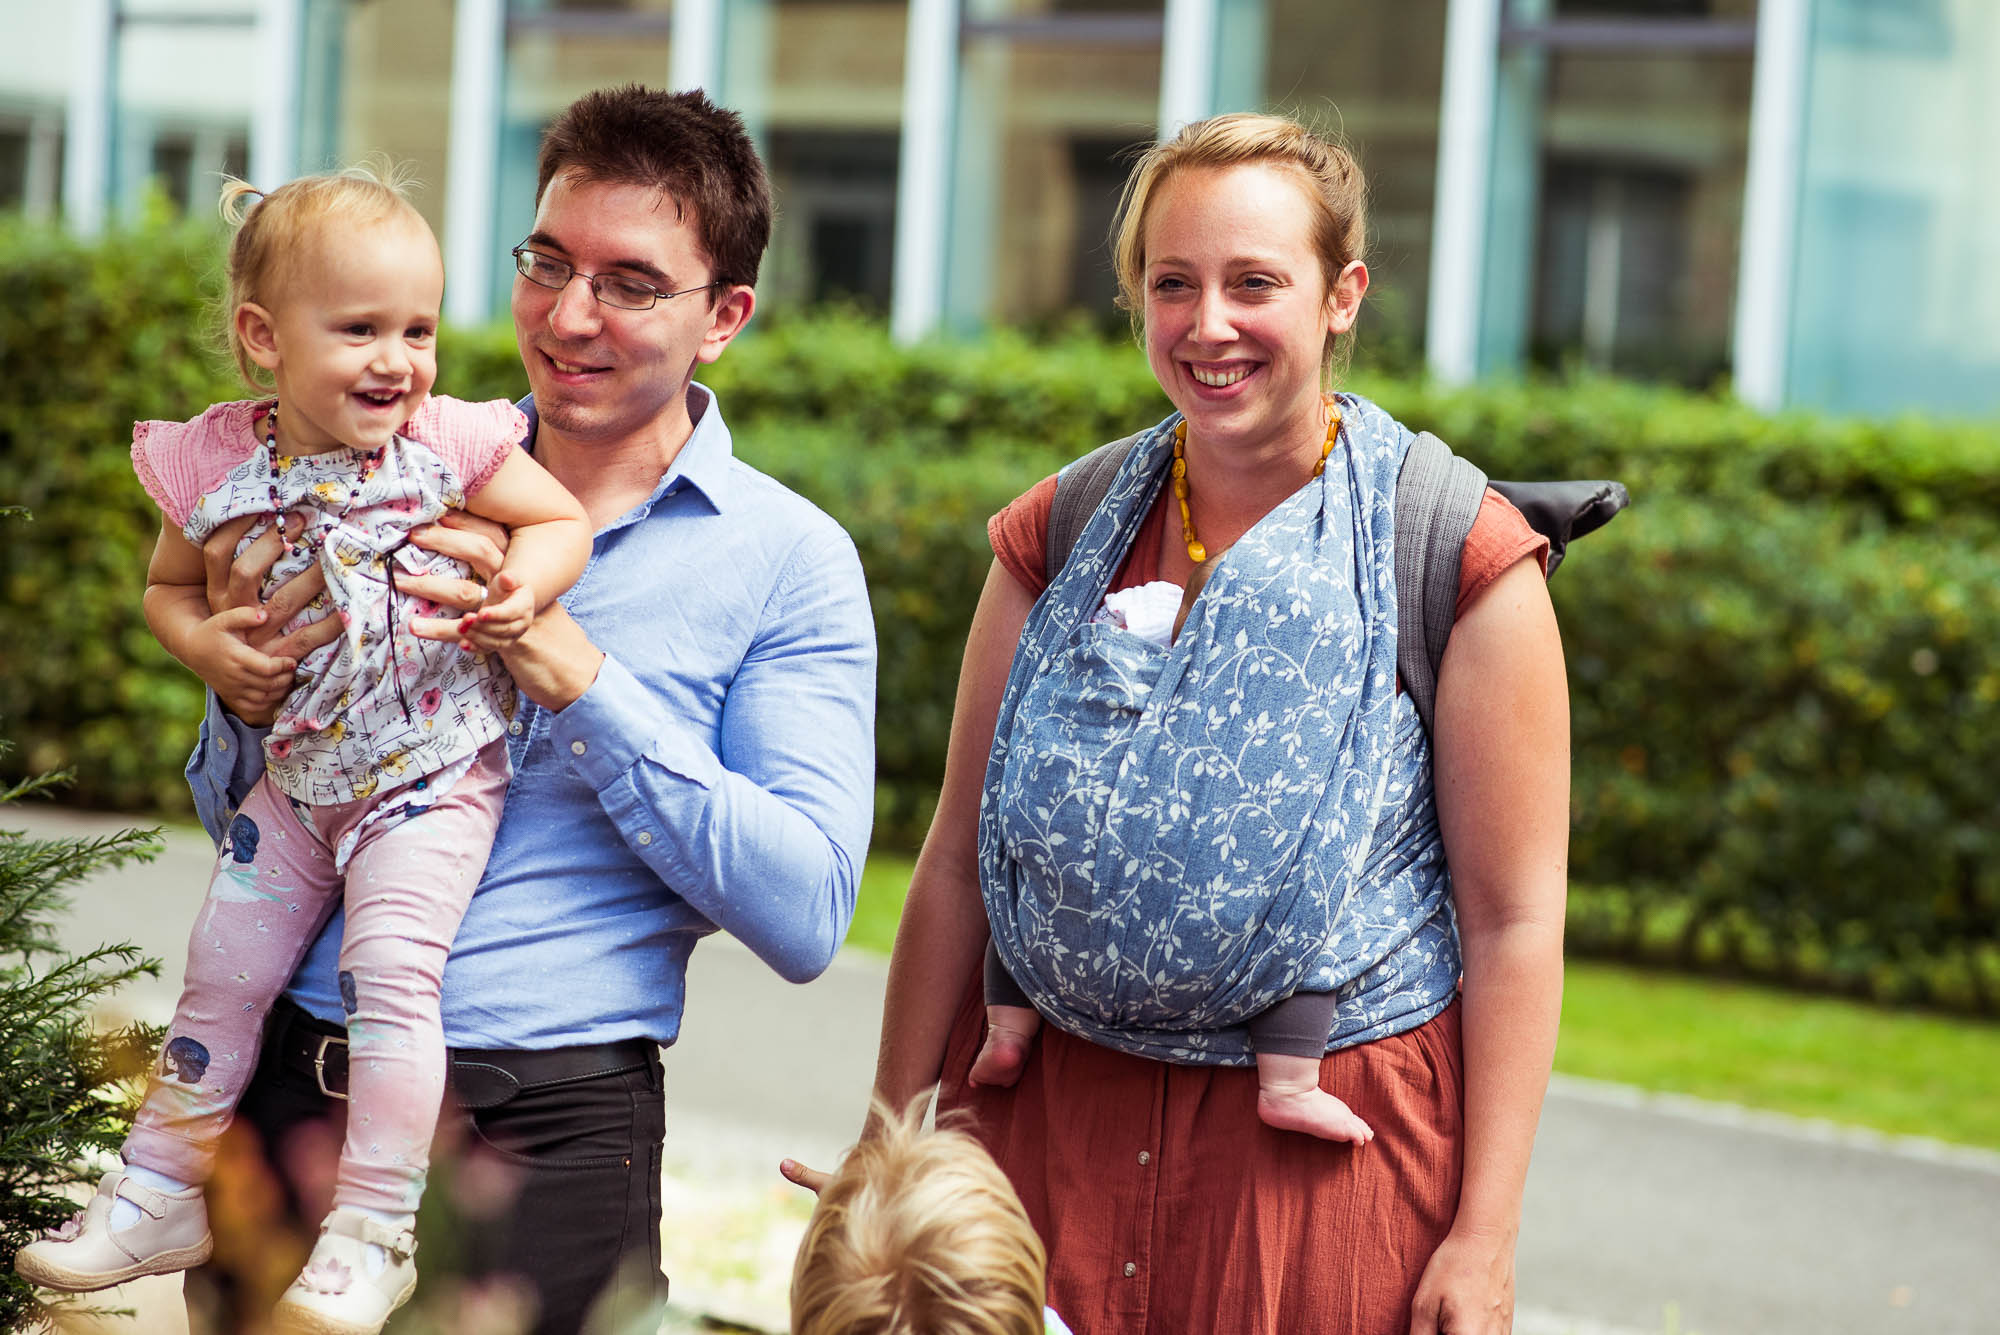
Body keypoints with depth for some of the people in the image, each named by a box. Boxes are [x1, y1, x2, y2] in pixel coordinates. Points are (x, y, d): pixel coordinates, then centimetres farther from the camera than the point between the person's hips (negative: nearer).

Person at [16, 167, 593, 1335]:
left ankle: (374, 1235, -13)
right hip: (296, 780, 4)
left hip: (433, 781, -4)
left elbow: (564, 520, -1)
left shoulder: (451, 442, -12)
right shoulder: (218, 465, -6)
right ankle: (161, 1193, 26)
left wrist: (525, 587, -21)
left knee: (391, 969, -20)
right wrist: (206, 644, -11)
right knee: (223, 972, 10)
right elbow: (170, 586, 10)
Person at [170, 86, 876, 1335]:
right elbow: (238, 818, 16)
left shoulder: (788, 562, -3)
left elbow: (806, 915, -13)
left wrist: (581, 679, -18)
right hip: (289, 1080, 3)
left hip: (542, 1130, -3)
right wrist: (248, 698, -8)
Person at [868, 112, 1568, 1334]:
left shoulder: (1459, 567, -7)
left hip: (1324, 1144, -3)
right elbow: (956, 868, 9)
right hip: (1047, 1125, 3)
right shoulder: (1058, 544, 6)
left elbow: (1514, 924, -8)